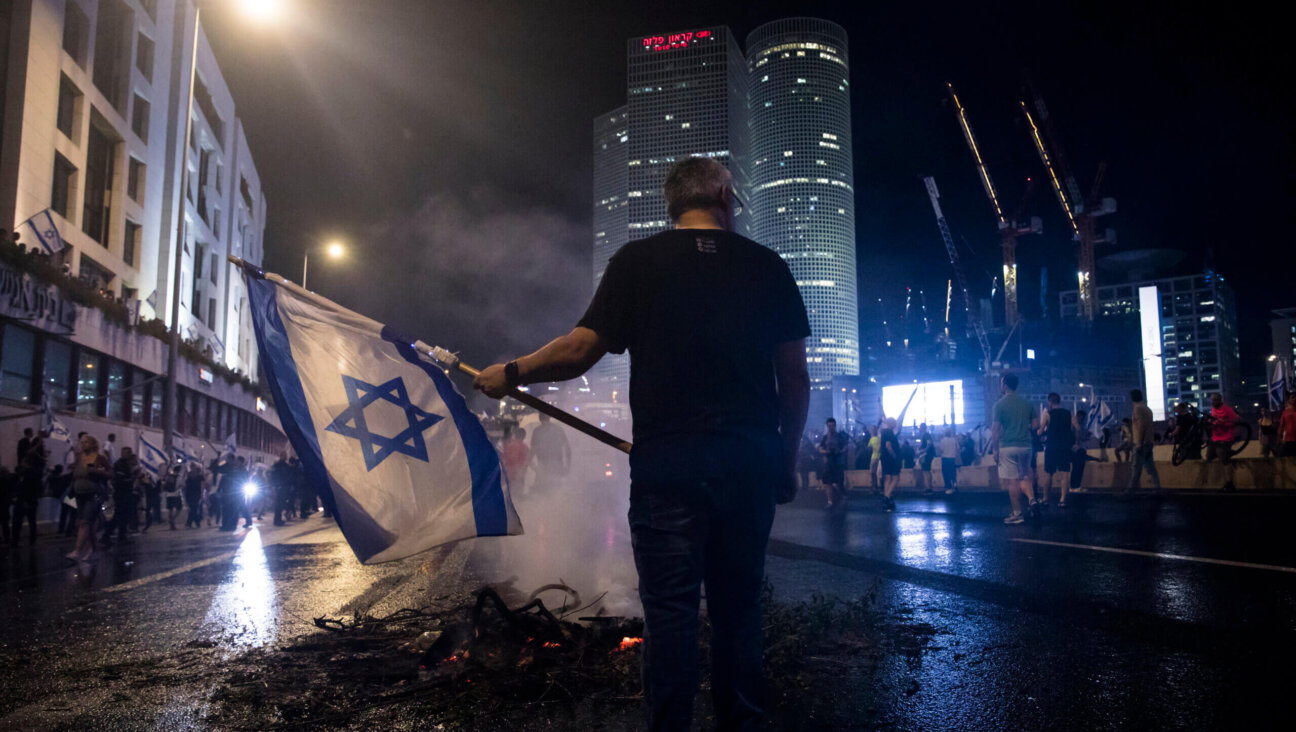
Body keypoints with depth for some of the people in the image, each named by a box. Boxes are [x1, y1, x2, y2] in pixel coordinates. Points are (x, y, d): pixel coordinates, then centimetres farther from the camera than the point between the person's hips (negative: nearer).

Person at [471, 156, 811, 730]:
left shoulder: (638, 261, 2)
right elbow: (795, 377, 7)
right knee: (738, 607, 14)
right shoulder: (768, 266, 9)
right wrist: (786, 459, 17)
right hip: (751, 465, 3)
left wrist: (511, 373, 14)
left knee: (670, 611, 3)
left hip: (667, 467, -3)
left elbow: (579, 350, -3)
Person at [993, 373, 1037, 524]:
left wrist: (995, 449, -5)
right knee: (1025, 476, 18)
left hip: (1008, 446, -5)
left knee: (1012, 481, -1)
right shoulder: (1027, 403, 7)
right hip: (1025, 445, 5)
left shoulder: (999, 404, -8)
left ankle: (1017, 513, 2)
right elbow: (1034, 425, 10)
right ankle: (1031, 498, -7)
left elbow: (995, 429, -10)